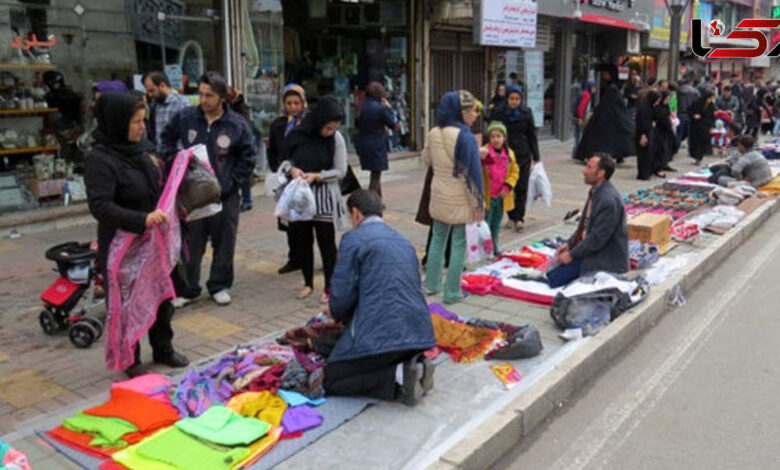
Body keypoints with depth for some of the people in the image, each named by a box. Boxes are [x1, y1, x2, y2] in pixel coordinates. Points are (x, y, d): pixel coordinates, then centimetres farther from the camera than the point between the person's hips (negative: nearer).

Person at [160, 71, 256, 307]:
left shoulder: (237, 124, -6)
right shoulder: (185, 117, -2)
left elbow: (247, 158, 0)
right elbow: (167, 137, 16)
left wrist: (231, 182, -6)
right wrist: (175, 164, 4)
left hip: (225, 195, -1)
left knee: (224, 243, 9)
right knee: (190, 244, 8)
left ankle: (219, 286, 25)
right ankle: (188, 289, 21)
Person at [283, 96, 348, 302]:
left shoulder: (336, 138, -6)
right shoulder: (297, 135, -5)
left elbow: (341, 171, -5)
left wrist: (316, 176, -17)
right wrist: (292, 169, -13)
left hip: (325, 196, -2)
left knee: (326, 242, 3)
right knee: (302, 240, 10)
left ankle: (330, 287, 14)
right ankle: (308, 283, 27)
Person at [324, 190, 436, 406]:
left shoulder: (353, 239, -4)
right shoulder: (403, 240, 18)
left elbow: (343, 295, -8)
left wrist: (336, 313, 17)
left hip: (380, 332, -8)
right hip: (417, 330, 8)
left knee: (332, 380, 9)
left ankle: (399, 377, -9)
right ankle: (415, 366, 4)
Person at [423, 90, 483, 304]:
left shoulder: (434, 133, 0)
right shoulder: (466, 137, -20)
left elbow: (426, 160, 16)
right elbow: (472, 173, -17)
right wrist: (478, 203, -11)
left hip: (438, 197, 6)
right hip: (460, 201, -6)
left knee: (438, 238, 20)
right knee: (459, 244, 5)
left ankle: (432, 284, 28)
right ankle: (452, 292, 10)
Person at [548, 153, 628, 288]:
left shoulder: (608, 199, -26)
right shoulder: (596, 191, 4)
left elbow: (598, 238, -25)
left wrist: (572, 254, -17)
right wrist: (569, 244, 5)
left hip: (606, 258, -10)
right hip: (590, 248, 10)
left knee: (554, 280, -11)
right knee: (550, 275, 12)